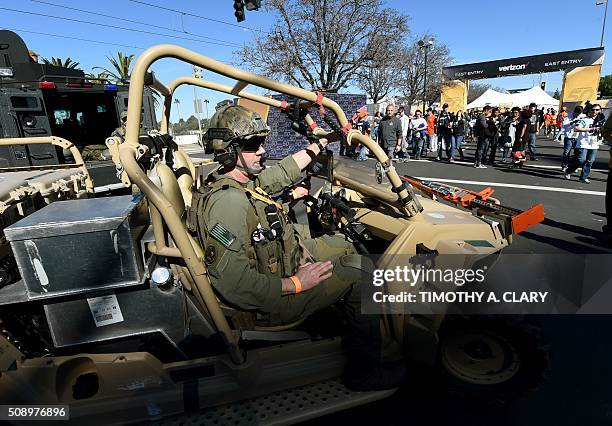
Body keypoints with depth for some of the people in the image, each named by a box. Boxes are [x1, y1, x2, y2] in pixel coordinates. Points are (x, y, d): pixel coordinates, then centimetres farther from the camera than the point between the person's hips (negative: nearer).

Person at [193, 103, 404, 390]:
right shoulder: (228, 200, -30)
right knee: (360, 271, -11)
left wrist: (320, 144, 22)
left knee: (342, 245, 21)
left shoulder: (243, 181, 0)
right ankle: (364, 372, 4)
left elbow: (284, 171, 16)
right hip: (273, 301, -10)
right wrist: (294, 284, -28)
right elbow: (232, 283, -35)